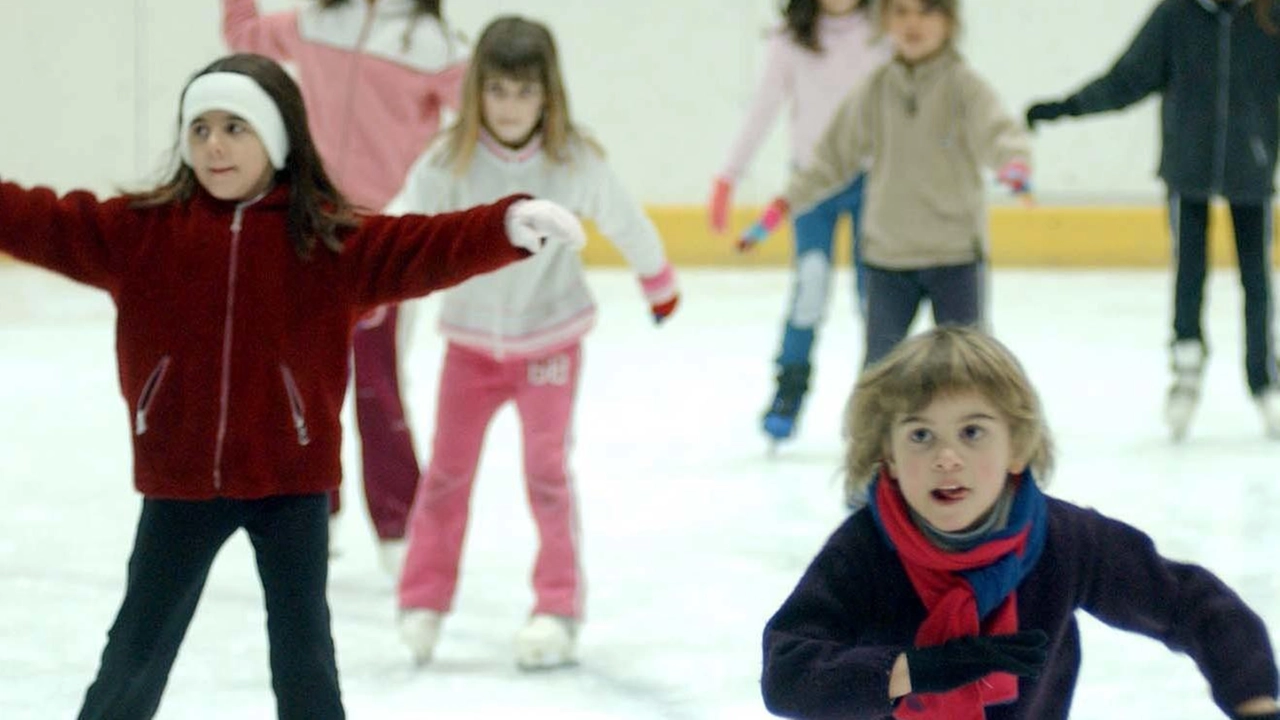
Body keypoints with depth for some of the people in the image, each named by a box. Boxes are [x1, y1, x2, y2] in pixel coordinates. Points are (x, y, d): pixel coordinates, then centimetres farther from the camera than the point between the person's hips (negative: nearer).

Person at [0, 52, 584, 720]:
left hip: (291, 482, -1)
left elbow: (423, 250, -16)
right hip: (180, 482, 1)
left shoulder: (329, 239, -7)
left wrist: (508, 226, -32)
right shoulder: (140, 228, -2)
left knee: (302, 644, 10)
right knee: (138, 645, 11)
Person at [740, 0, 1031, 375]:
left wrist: (1015, 165, -44)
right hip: (887, 253, 3)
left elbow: (996, 132, -21)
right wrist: (780, 208, 6)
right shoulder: (874, 93, 4)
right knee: (880, 363, 5)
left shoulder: (963, 85, -6)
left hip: (955, 251, -3)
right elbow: (834, 156, 10)